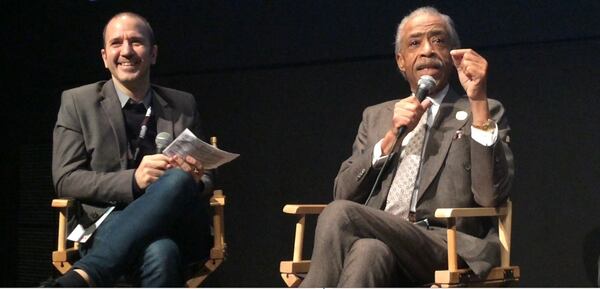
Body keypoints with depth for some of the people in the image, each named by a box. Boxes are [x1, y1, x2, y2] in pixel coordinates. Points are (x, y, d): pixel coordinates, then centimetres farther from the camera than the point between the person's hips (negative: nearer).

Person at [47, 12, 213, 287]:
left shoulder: (183, 106, 19)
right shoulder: (77, 102, 10)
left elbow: (206, 180, 21)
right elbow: (65, 180, 2)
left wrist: (194, 181, -7)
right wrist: (133, 180, -15)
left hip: (179, 233, 4)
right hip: (109, 228, -3)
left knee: (179, 180, -36)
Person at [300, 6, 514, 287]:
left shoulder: (485, 113, 14)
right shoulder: (375, 116, 26)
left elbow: (491, 196, -5)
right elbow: (344, 193, 13)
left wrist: (479, 100, -11)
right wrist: (392, 137, 0)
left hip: (448, 250, -3)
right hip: (381, 240, 3)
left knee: (339, 214, -30)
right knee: (368, 251, -36)